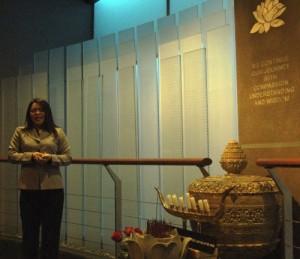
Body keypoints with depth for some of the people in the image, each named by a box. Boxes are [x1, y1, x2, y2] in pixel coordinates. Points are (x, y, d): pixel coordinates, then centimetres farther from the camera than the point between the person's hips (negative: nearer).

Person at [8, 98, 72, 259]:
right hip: (28, 188, 1)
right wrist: (31, 156, -13)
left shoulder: (58, 132, 6)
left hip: (53, 188, 0)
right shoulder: (20, 132, 7)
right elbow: (11, 155, 3)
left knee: (51, 231, 5)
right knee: (29, 230, 10)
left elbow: (68, 157, 3)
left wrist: (51, 158, -15)